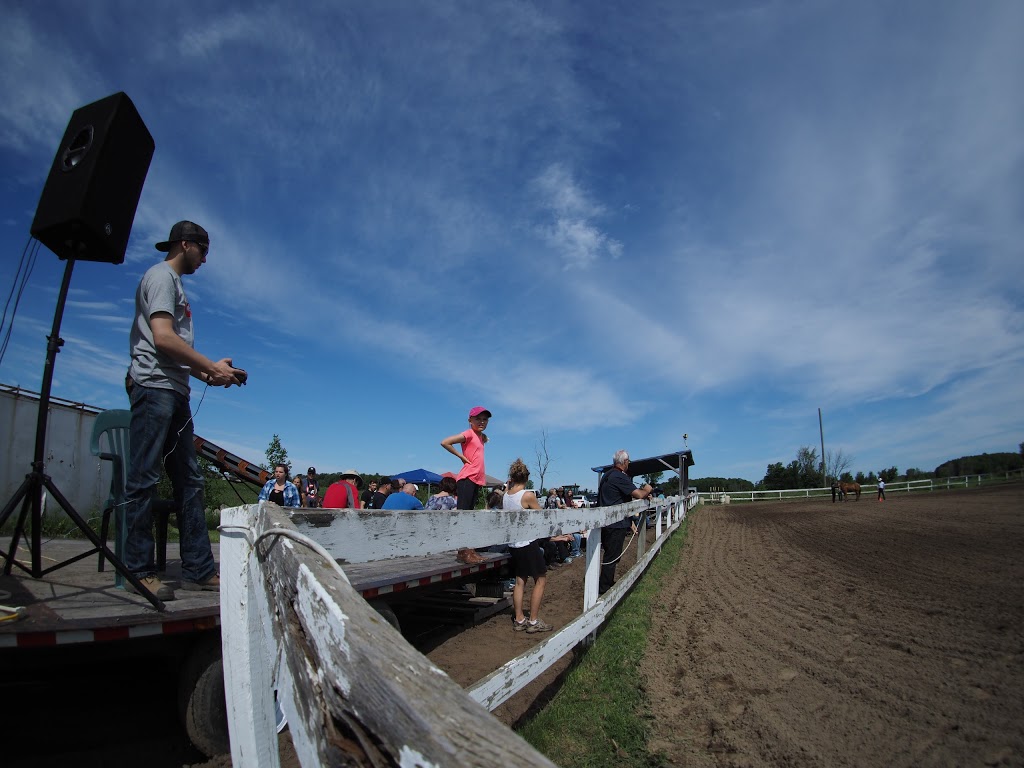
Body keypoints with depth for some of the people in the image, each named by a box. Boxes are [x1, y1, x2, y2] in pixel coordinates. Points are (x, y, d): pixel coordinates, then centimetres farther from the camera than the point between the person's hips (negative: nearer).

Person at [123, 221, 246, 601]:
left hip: (175, 392, 10)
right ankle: (140, 571, 0)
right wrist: (212, 368, -10)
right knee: (144, 480, -6)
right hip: (154, 387, -10)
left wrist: (206, 373, 10)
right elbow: (163, 338, -16)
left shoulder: (175, 284, 27)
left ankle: (198, 570, 7)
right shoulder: (161, 276, -2)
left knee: (190, 481, 5)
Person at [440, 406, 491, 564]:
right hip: (466, 478, -9)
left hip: (477, 480, 9)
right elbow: (444, 442, -18)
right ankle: (462, 551, -10)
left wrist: (484, 439, 17)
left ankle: (468, 549, 15)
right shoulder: (468, 434, -8)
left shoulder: (481, 437, 17)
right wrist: (463, 457, -13)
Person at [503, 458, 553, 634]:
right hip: (528, 543, -7)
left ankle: (519, 620, 17)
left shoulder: (505, 495, 0)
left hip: (513, 544, 7)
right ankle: (534, 621, 6)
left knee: (520, 581, 14)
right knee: (541, 580, 4)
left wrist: (509, 484, 16)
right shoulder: (528, 495, -17)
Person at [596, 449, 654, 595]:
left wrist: (643, 494, 14)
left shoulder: (607, 475, 13)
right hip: (616, 523, -10)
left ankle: (608, 582, 31)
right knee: (612, 556, -1)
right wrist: (647, 490, 1)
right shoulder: (620, 477, -19)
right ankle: (604, 588, 5)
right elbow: (639, 494, -20)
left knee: (610, 553, 20)